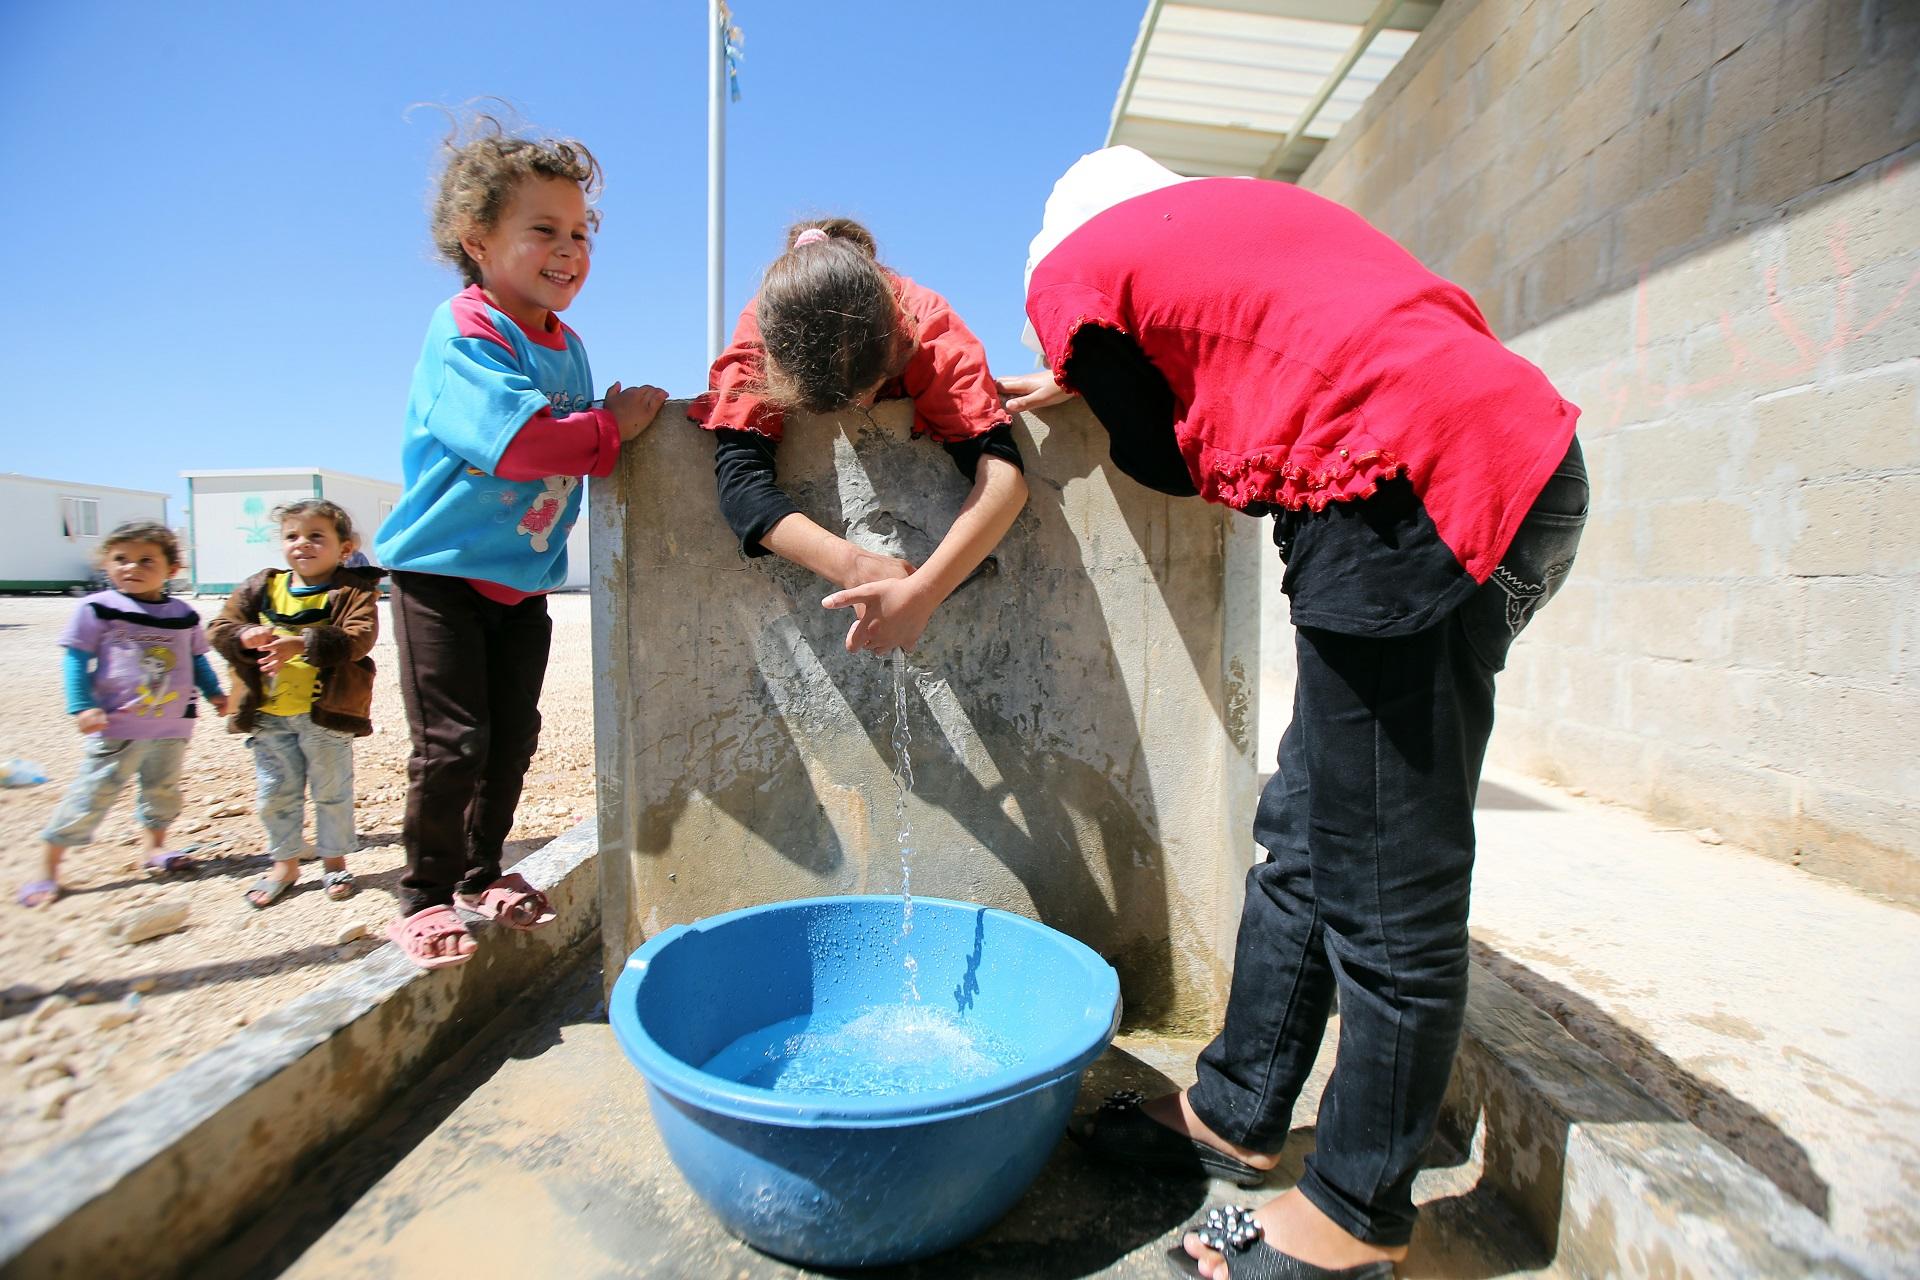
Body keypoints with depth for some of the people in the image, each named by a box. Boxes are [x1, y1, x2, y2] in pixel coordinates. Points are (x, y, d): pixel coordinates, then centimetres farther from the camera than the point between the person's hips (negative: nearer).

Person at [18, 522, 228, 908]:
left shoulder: (183, 615, 6)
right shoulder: (97, 609, -5)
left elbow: (197, 659, 18)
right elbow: (77, 660, -4)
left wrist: (214, 692, 10)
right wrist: (82, 707, -12)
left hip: (173, 726, 4)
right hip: (117, 726, -3)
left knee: (162, 789, 16)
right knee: (92, 794, -1)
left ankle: (156, 848, 33)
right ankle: (48, 867, 12)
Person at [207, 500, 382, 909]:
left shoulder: (353, 591, -8)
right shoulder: (260, 588, 6)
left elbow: (359, 637, -22)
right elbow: (220, 628, 5)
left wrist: (302, 643, -33)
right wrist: (245, 636, -18)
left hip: (326, 712, -4)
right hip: (267, 714, 4)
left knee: (331, 791, 9)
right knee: (275, 794, 14)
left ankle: (333, 862, 27)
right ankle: (284, 863, 31)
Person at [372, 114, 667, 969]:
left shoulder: (567, 345, 9)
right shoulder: (464, 335, -16)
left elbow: (578, 451, 14)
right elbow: (523, 441, -31)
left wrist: (627, 418, -2)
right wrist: (615, 425, -20)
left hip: (524, 580, 7)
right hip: (442, 573, -7)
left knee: (514, 737, 12)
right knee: (452, 743, -4)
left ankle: (483, 877, 31)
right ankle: (426, 897, 17)